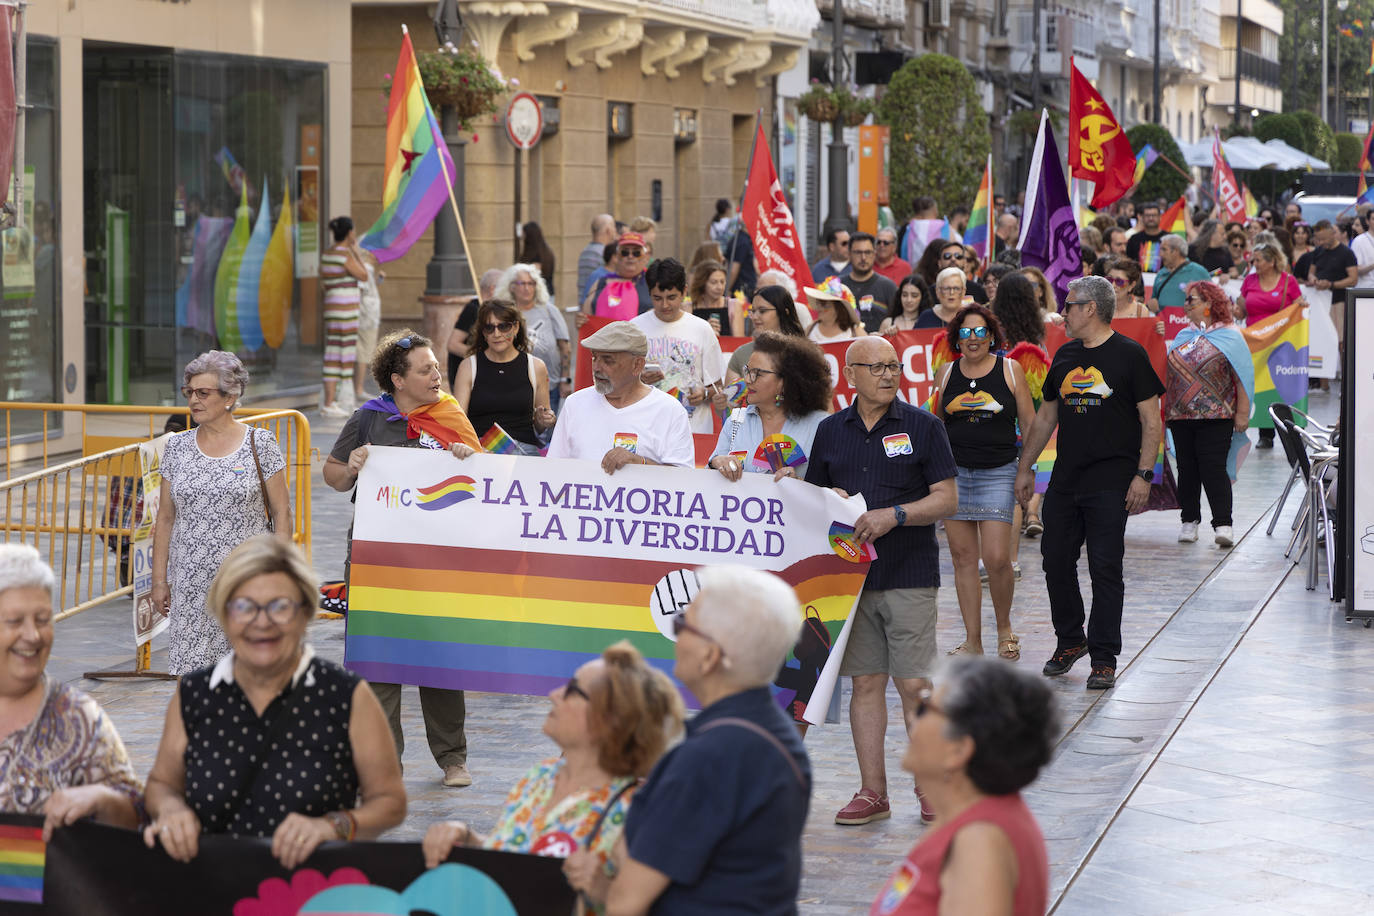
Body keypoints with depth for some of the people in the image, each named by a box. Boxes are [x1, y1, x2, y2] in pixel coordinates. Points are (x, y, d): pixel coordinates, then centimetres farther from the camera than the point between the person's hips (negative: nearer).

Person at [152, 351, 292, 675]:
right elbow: (165, 518, 12)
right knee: (190, 675, -3)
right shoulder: (177, 447, 9)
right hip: (191, 585, 3)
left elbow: (282, 514, 1)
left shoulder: (260, 444, 0)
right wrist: (159, 579, 9)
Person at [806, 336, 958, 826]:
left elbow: (947, 498, -3)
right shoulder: (831, 431, 10)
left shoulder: (923, 426, 0)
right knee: (865, 682, 5)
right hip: (851, 574, 3)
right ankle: (872, 791, 10)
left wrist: (894, 515, -16)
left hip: (910, 576, -3)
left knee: (914, 684, -5)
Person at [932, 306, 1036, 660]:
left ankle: (1004, 627, 14)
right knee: (963, 557, 3)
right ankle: (972, 641, 10)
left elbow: (1029, 423, 4)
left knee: (997, 558, -10)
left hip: (998, 472, -3)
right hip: (954, 472, 3)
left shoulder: (1010, 370, 1)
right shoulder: (947, 374, 8)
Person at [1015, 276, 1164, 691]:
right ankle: (1070, 641, 25)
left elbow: (1151, 419, -6)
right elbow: (1046, 416, 22)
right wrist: (1025, 467, 19)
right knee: (1056, 560, 7)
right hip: (1065, 481, 6)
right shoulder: (1065, 356, 13)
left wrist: (1143, 474, -13)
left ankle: (1104, 658, 2)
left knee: (1105, 568, -4)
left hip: (1111, 483, -6)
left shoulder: (1129, 355, -4)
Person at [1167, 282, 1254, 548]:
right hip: (1181, 416, 5)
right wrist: (1166, 410, 10)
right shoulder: (1183, 336, 15)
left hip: (1215, 416, -5)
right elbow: (1168, 370, 18)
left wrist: (1242, 413, -7)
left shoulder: (1230, 336, 0)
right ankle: (1189, 520, 18)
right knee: (1187, 468, 8)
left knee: (1213, 468, -11)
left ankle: (1223, 524, -10)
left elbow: (1243, 376, -2)